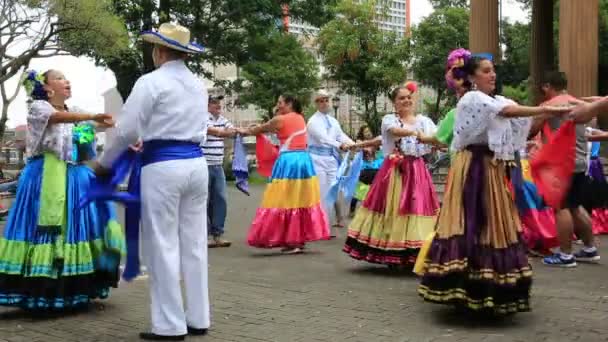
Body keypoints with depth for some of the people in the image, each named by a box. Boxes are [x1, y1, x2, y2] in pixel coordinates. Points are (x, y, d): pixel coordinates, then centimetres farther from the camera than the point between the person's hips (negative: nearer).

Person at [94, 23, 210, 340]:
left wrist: (103, 163, 8)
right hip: (196, 163, 7)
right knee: (194, 243, 9)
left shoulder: (151, 82, -7)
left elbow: (127, 128, -7)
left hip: (162, 168, -7)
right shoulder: (198, 85, 15)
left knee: (163, 246, -1)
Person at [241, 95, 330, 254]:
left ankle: (291, 242, -4)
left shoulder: (280, 119, -4)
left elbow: (261, 129, 11)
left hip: (288, 161, -7)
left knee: (286, 200, -2)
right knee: (303, 199, 10)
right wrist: (252, 130, 34)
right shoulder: (301, 119, 16)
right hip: (304, 160, 7)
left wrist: (245, 131, 28)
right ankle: (301, 240, 14)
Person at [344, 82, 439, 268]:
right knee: (393, 207, -2)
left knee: (416, 206, 0)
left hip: (417, 170, 3)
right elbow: (397, 131, -21)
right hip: (395, 170, -2)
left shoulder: (424, 121, 12)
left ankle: (414, 256, 6)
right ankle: (392, 256, 7)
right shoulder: (389, 119, 2)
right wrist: (417, 132, -35)